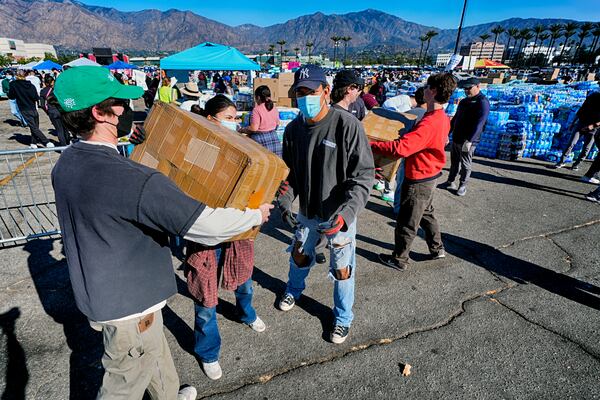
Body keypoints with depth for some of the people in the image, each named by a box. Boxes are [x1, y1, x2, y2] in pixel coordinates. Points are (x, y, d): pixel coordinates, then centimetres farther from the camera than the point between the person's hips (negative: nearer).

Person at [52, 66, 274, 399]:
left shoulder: (65, 164, -5)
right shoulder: (133, 180, -33)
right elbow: (207, 225, -31)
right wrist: (256, 215, -15)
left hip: (96, 292, 9)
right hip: (127, 303, -8)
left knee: (155, 352, 29)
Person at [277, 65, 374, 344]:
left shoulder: (347, 125, -21)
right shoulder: (293, 129, -4)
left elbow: (363, 174, -21)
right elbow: (289, 172, 6)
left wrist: (346, 213, -32)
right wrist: (284, 200, -10)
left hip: (339, 214, -4)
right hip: (307, 212, 5)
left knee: (342, 271, 10)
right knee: (299, 256, 24)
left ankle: (343, 318, 37)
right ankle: (294, 289, 56)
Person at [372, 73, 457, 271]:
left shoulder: (429, 123, -30)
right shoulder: (442, 118, 2)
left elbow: (400, 148, -40)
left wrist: (370, 145, -33)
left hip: (419, 178, -9)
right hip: (429, 175, 9)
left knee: (407, 222, 6)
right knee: (426, 214, 26)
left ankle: (399, 260, 23)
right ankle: (437, 248, 42)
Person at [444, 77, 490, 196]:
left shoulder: (482, 102, -13)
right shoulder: (464, 101, 14)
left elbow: (479, 124, -21)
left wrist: (469, 140, -27)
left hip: (467, 142, -7)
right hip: (456, 139, 8)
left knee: (465, 165, 4)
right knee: (454, 162, 17)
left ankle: (462, 185, 17)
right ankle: (450, 181, 29)